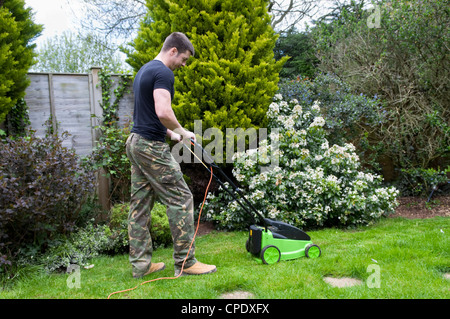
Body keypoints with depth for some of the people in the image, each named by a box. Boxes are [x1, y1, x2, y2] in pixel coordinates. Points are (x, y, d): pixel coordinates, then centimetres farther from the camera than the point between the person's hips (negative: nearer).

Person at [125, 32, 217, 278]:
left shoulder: (144, 70, 19)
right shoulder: (163, 73, -13)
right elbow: (163, 112, -27)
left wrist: (171, 135, 21)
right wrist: (182, 132, -10)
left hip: (136, 142, 10)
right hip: (152, 147, -10)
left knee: (140, 205, 11)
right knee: (180, 200, -3)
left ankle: (140, 264, 18)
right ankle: (185, 262, 5)